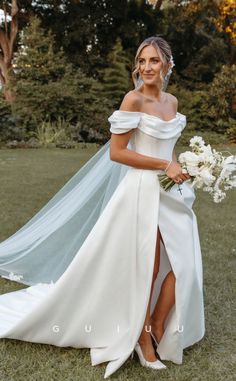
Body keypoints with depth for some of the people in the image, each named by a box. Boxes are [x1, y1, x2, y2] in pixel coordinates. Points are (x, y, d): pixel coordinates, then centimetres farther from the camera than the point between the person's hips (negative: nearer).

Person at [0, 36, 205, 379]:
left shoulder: (171, 101, 11)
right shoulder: (134, 99, -11)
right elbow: (116, 152, -16)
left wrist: (178, 170, 8)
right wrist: (164, 166, -16)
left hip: (171, 193, 8)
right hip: (142, 191, -7)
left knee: (183, 263, 5)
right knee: (147, 269, 3)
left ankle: (157, 331, 23)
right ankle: (144, 338, 26)